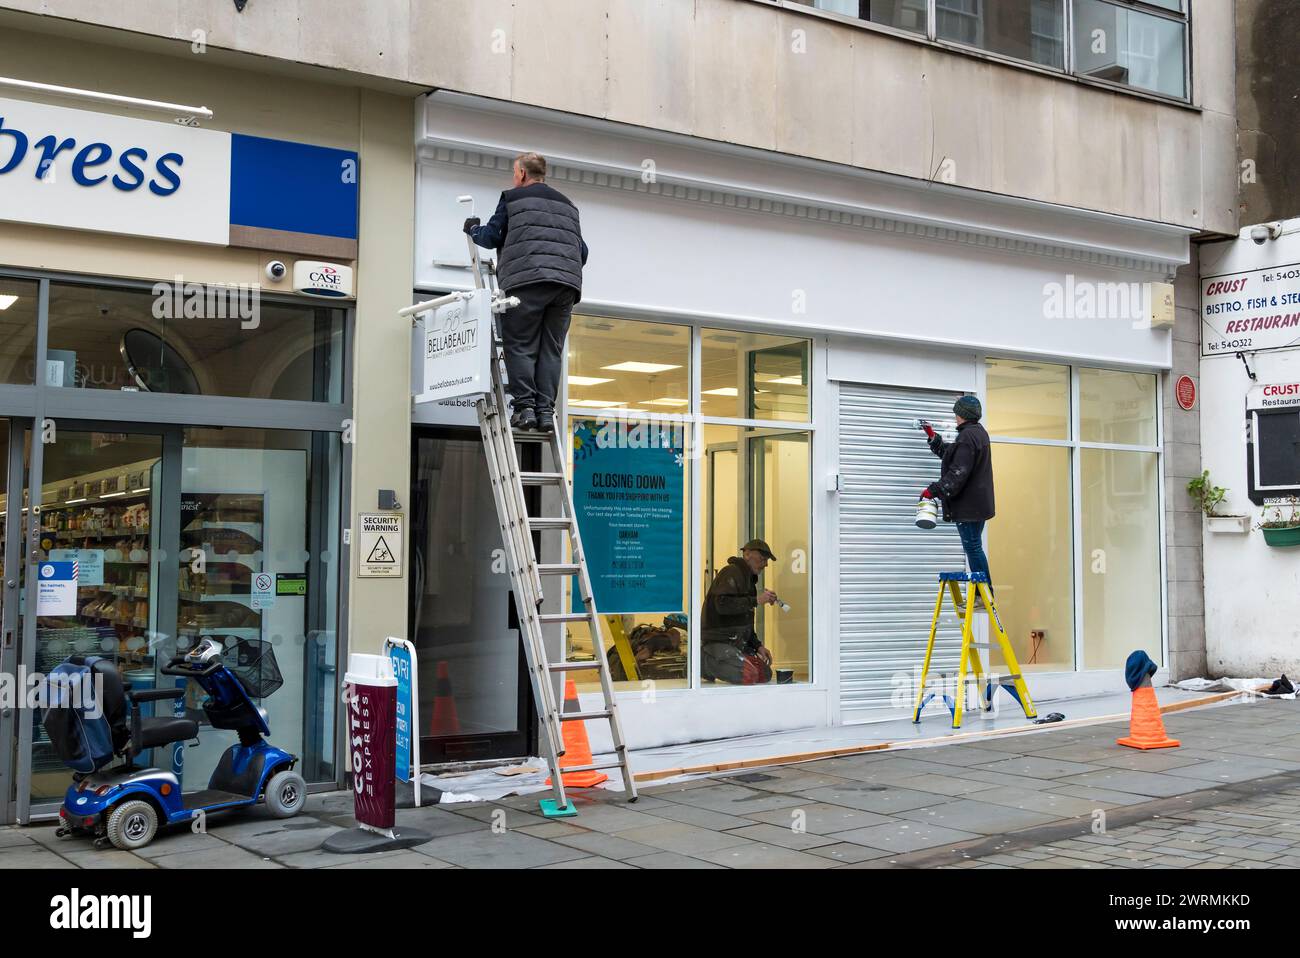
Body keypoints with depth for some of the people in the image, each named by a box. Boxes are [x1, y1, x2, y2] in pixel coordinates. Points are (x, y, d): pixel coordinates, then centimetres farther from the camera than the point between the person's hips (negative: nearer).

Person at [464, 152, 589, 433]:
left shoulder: (513, 198, 11)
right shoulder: (567, 205, 27)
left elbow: (491, 237, 10)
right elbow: (582, 251, 22)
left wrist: (473, 228, 29)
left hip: (527, 281, -4)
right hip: (567, 284, 5)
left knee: (520, 346, -3)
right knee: (551, 350, 4)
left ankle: (524, 407, -12)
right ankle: (545, 410, -3)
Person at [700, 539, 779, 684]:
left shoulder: (748, 579, 23)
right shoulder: (732, 572, -9)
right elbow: (723, 604, -26)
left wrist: (758, 646, 14)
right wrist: (756, 600, -22)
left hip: (737, 643, 10)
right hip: (718, 641, -10)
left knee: (765, 674, 3)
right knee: (749, 675, -26)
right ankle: (704, 662, -7)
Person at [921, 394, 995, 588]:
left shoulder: (967, 436, -17)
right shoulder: (979, 432, 16)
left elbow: (958, 472, -24)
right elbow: (950, 453, 27)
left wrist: (934, 490, -21)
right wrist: (933, 437, 34)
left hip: (968, 505, -10)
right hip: (978, 503, 10)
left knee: (973, 548, -6)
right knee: (974, 548, 15)